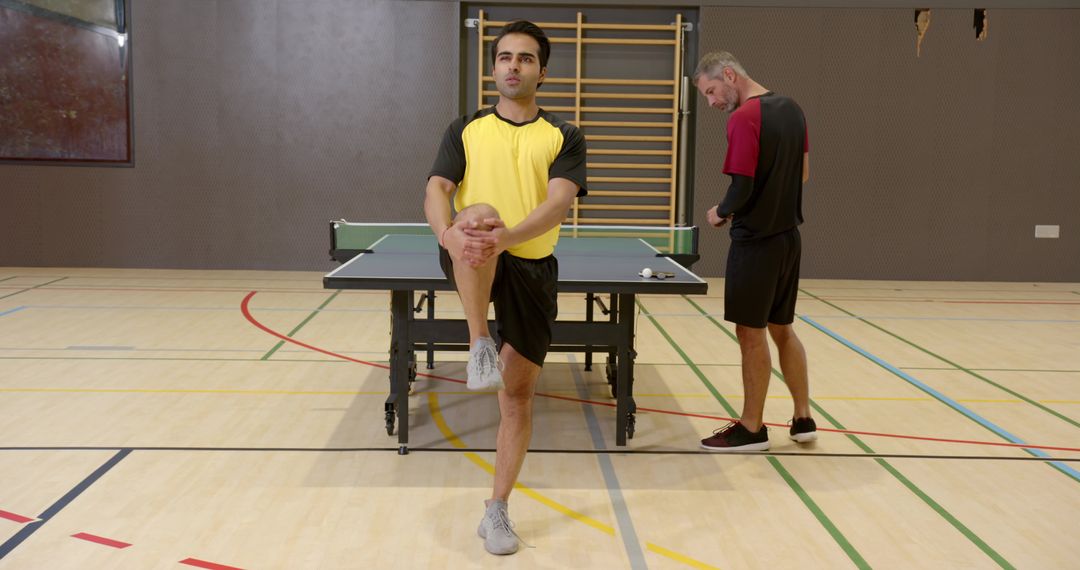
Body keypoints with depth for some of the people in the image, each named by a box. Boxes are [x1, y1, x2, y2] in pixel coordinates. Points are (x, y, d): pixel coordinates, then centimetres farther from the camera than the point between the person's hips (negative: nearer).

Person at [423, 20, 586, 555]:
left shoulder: (564, 138, 3)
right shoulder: (465, 129, 8)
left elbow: (557, 204, -14)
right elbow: (435, 192, -5)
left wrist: (507, 238, -34)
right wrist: (448, 233, -30)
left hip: (531, 269, 1)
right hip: (472, 262, -1)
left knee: (518, 393, 4)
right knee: (480, 213, -37)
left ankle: (496, 510, 19)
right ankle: (480, 344, -29)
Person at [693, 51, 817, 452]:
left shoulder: (744, 118, -18)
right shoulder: (792, 109, 8)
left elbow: (741, 187, -20)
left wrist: (720, 214, -3)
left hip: (756, 241, -8)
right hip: (788, 236, 8)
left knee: (751, 333, 3)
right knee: (782, 329, 17)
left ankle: (752, 429, 13)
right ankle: (803, 419, 25)